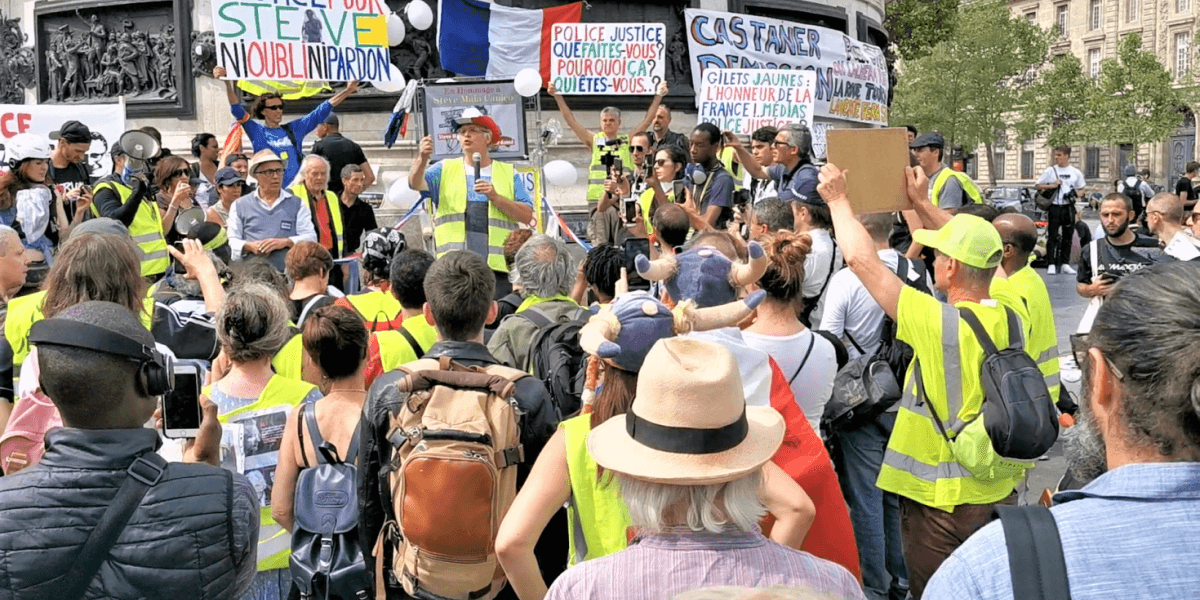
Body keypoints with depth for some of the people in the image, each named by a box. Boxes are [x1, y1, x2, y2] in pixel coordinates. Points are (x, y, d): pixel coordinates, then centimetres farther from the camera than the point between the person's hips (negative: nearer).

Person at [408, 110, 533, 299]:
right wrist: (422, 158, -21)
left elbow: (527, 216, 6)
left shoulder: (508, 173, 15)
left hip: (498, 266, 0)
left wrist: (495, 197, -7)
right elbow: (417, 183, -2)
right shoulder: (445, 169, 17)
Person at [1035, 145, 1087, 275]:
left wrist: (1075, 193, -7)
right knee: (1052, 236, -5)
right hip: (1054, 207, -2)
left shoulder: (1075, 172, 8)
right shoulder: (1050, 170, 3)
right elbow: (1038, 186, 5)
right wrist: (1051, 186, -10)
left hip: (1069, 207, 2)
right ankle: (1051, 264, -3)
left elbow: (1081, 190, 15)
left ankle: (1065, 263, 14)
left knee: (1067, 237, 7)